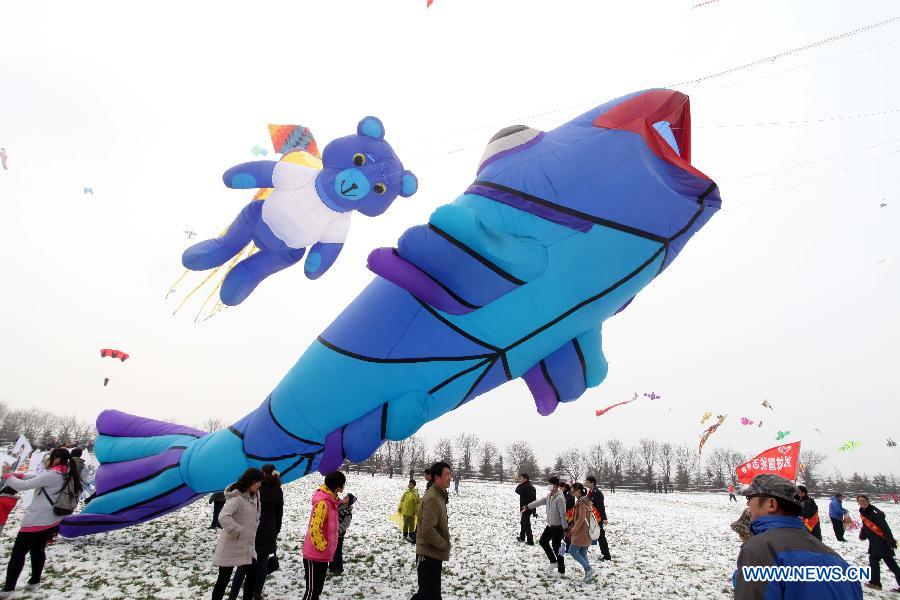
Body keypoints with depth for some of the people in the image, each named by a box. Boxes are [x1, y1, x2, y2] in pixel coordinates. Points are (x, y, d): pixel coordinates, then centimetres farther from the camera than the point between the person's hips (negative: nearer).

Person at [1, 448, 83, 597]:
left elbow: (21, 486, -20)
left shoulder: (50, 475, -23)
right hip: (52, 521, 8)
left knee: (18, 554, 4)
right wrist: (17, 474, -2)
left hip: (35, 521, -8)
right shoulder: (67, 475, 4)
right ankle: (34, 581, 28)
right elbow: (37, 477, 10)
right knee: (38, 550, 20)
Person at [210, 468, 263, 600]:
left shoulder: (254, 496, 4)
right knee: (224, 578, 4)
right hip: (231, 546, -8)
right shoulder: (236, 497, -23)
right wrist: (237, 531, -25)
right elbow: (223, 517, -35)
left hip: (247, 545, 8)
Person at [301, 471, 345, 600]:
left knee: (318, 588, 19)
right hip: (315, 555, -9)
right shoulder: (322, 503, -24)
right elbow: (314, 529, -28)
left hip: (322, 555, 9)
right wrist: (322, 547, -18)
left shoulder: (330, 500, 6)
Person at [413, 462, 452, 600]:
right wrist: (444, 545, -16)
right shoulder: (432, 498, -22)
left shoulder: (439, 495, 10)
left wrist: (444, 544, 12)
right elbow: (427, 529, -28)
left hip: (434, 554, 10)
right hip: (429, 555, -10)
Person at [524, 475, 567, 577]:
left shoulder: (560, 498, -25)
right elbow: (539, 502, 12)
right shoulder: (549, 496, 2)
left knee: (556, 547, 0)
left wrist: (565, 529, -22)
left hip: (558, 527, -9)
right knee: (543, 541, 17)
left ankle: (561, 570, 16)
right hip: (550, 525, 9)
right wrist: (527, 506, 15)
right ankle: (553, 561, 31)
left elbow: (563, 514, -24)